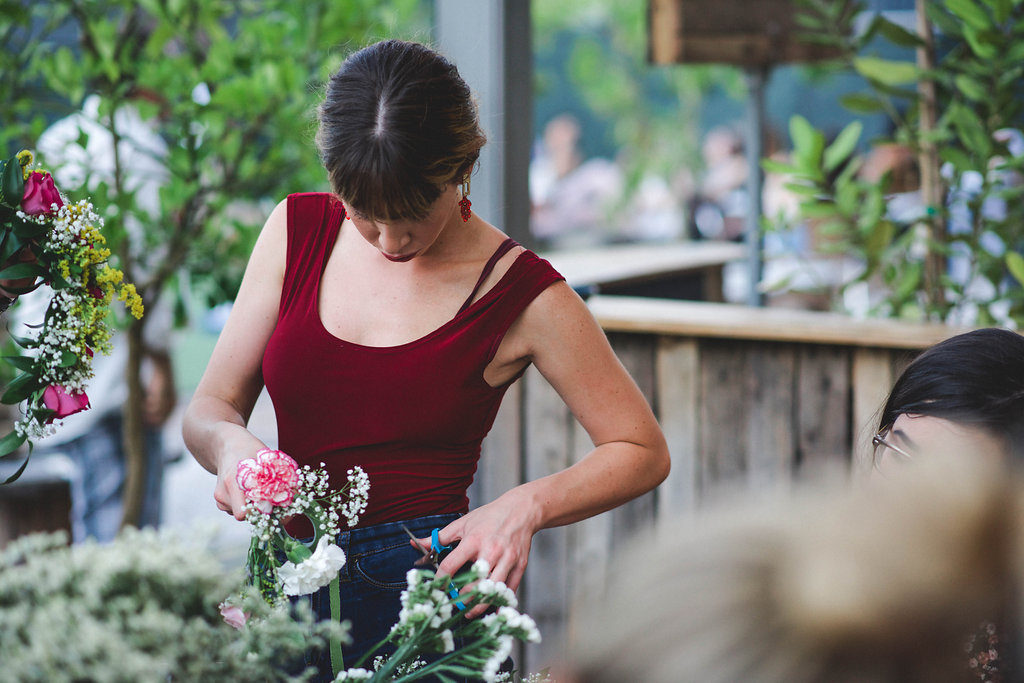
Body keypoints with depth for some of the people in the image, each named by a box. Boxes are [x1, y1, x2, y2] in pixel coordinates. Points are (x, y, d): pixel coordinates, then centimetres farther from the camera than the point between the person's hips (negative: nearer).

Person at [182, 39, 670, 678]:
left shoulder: (522, 295, -6)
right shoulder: (298, 230, 5)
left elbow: (643, 452, 4)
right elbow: (209, 408, 9)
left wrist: (525, 507, -13)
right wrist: (232, 444, -15)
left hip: (422, 591, -4)